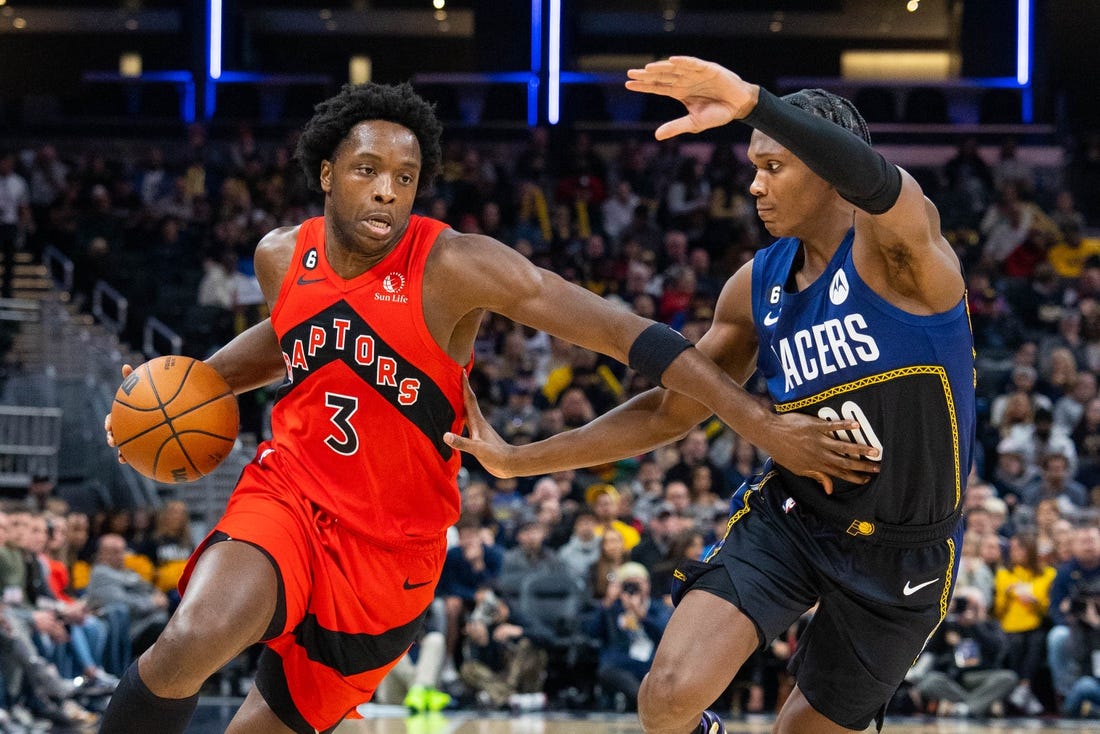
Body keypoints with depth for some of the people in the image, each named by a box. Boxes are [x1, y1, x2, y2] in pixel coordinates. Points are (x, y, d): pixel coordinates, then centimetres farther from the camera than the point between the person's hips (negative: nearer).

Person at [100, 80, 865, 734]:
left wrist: (765, 422, -28)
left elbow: (624, 331, -23)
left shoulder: (454, 266, -19)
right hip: (286, 495, 2)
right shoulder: (283, 256, -3)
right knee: (190, 645, -27)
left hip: (391, 544, -2)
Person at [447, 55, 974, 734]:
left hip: (903, 552, -3)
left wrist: (752, 102, -58)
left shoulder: (897, 247, -17)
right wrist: (519, 461, 9)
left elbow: (882, 186, -44)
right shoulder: (758, 287, 1)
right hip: (792, 516, 4)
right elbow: (670, 409, 11)